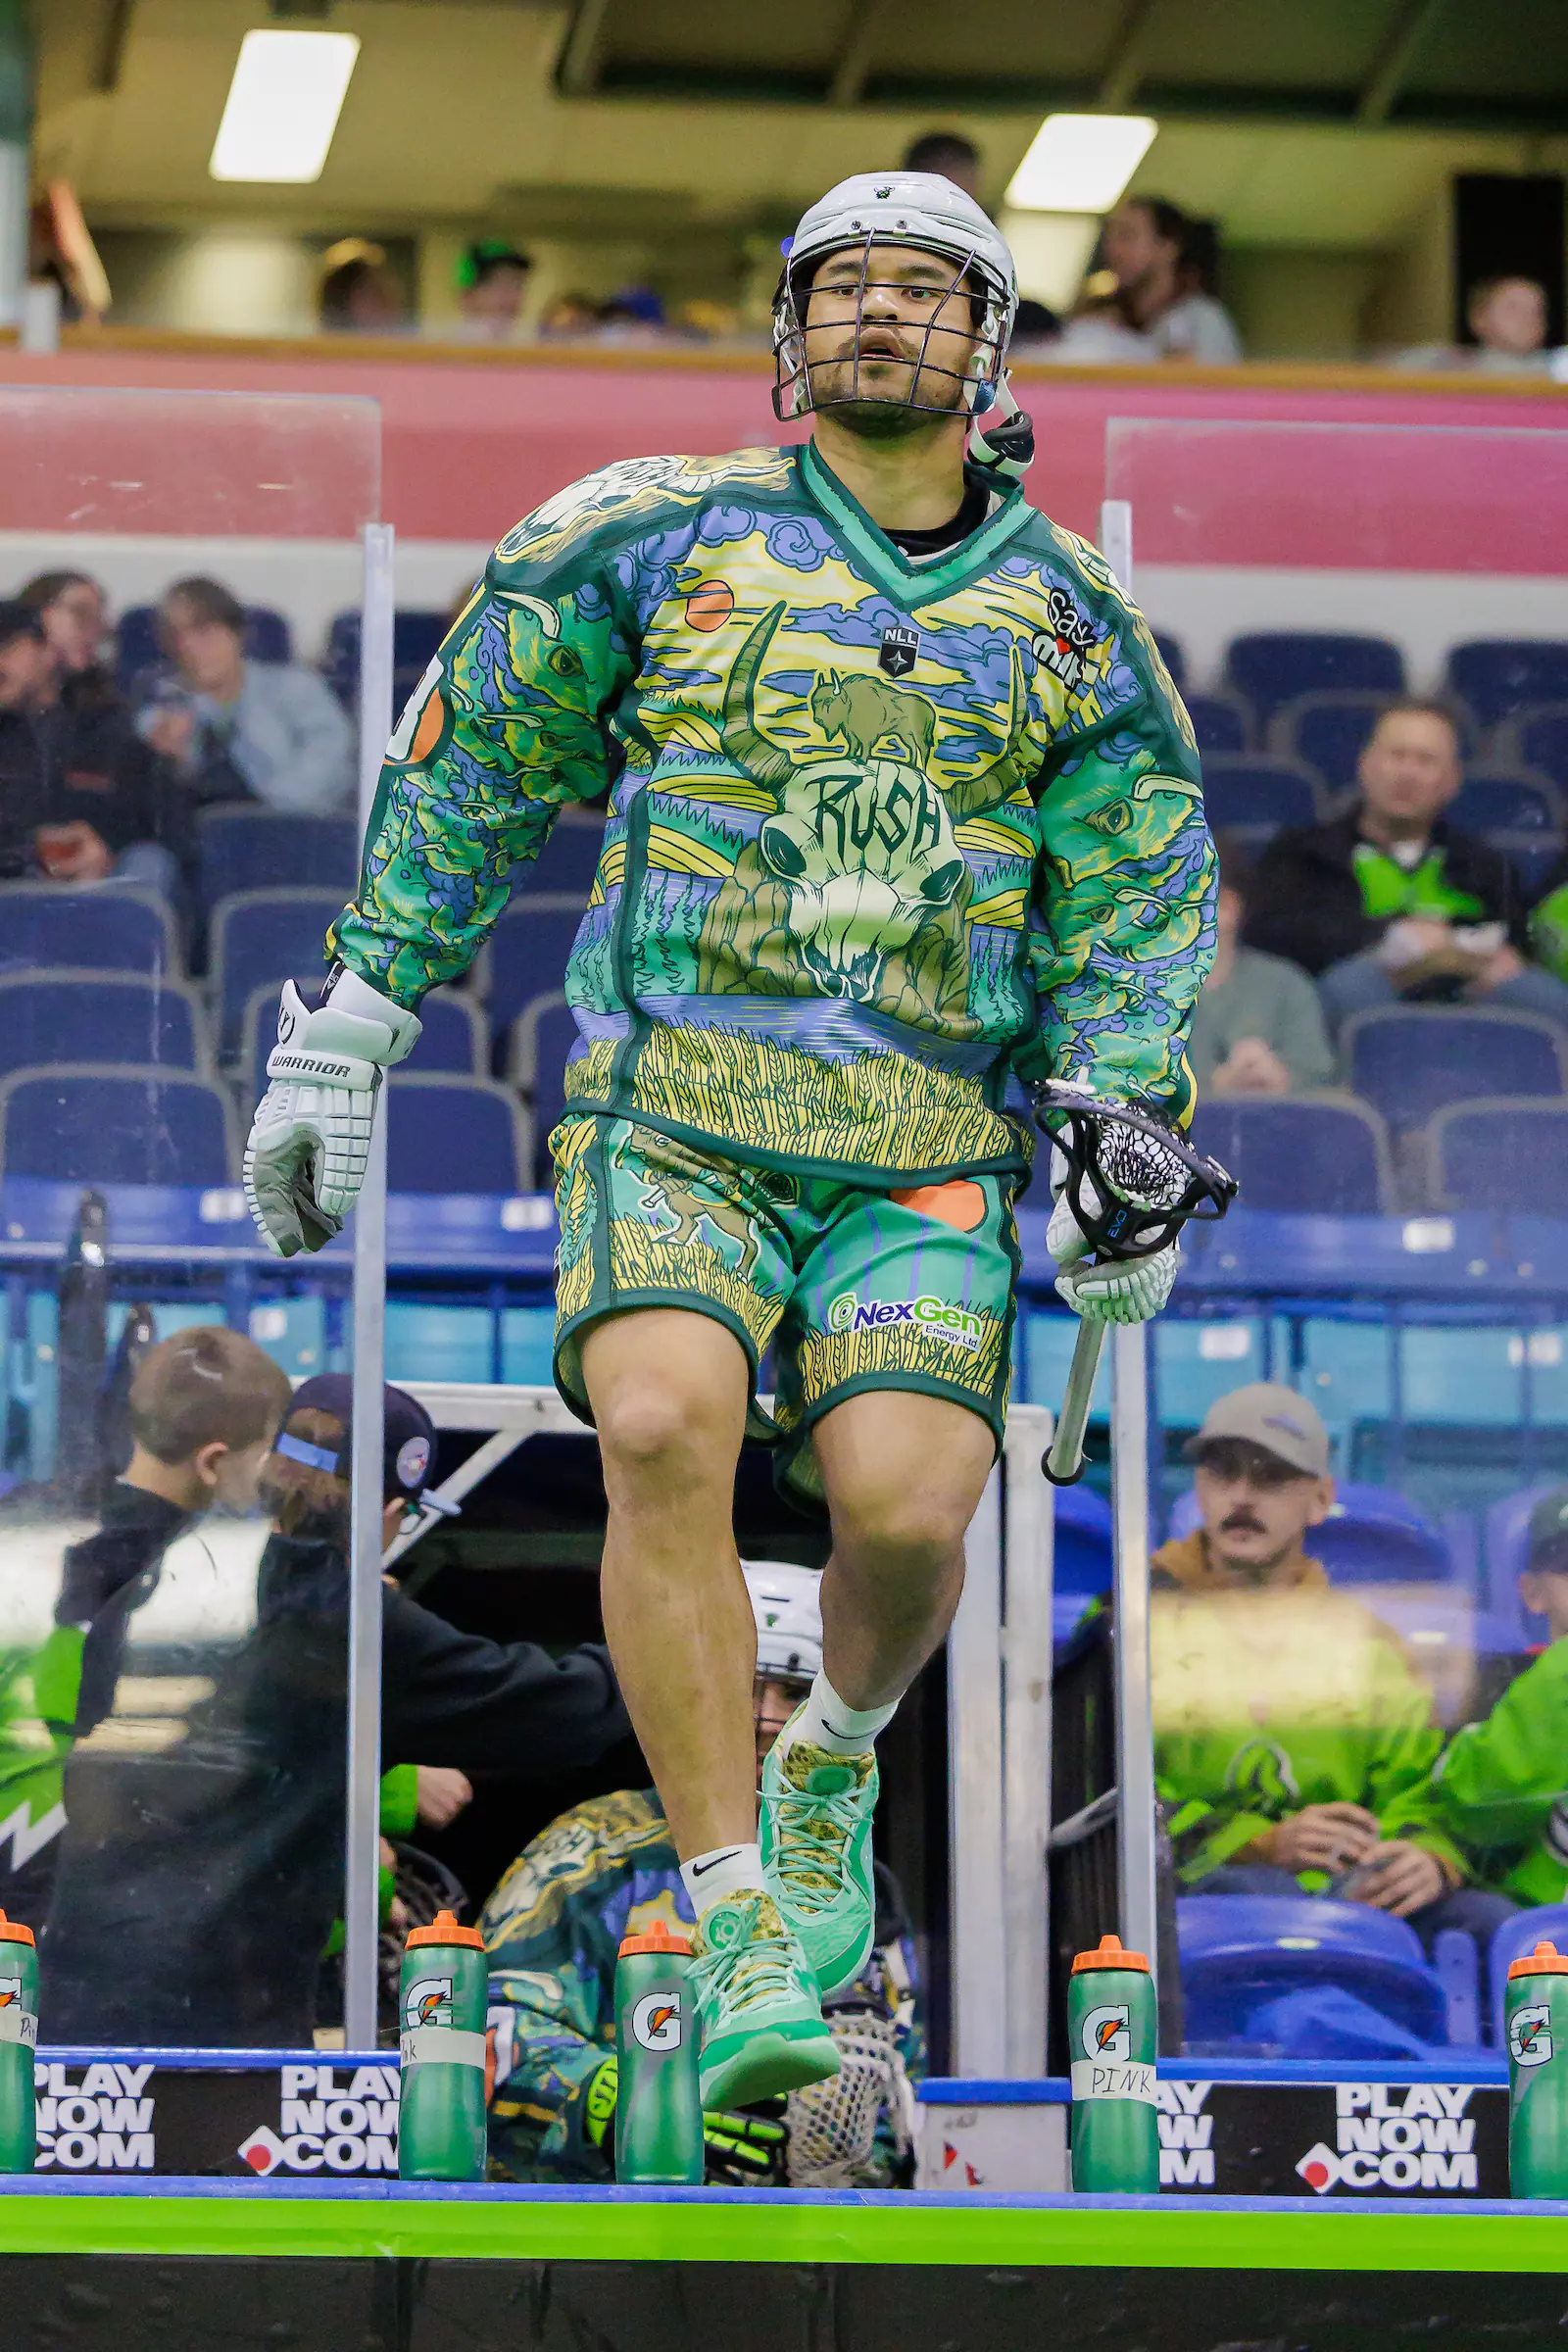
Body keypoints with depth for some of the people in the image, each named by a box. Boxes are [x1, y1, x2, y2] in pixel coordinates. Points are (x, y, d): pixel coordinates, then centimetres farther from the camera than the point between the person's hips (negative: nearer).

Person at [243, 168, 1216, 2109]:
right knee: (662, 1428, -29)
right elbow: (459, 781, 10)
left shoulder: (1066, 621, 11)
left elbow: (1137, 906, 16)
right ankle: (740, 1946, -23)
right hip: (669, 1125, -1)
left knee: (904, 1508, -21)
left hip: (921, 1162, 1)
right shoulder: (655, 541, 4)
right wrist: (342, 1041, 9)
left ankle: (832, 1766, 17)